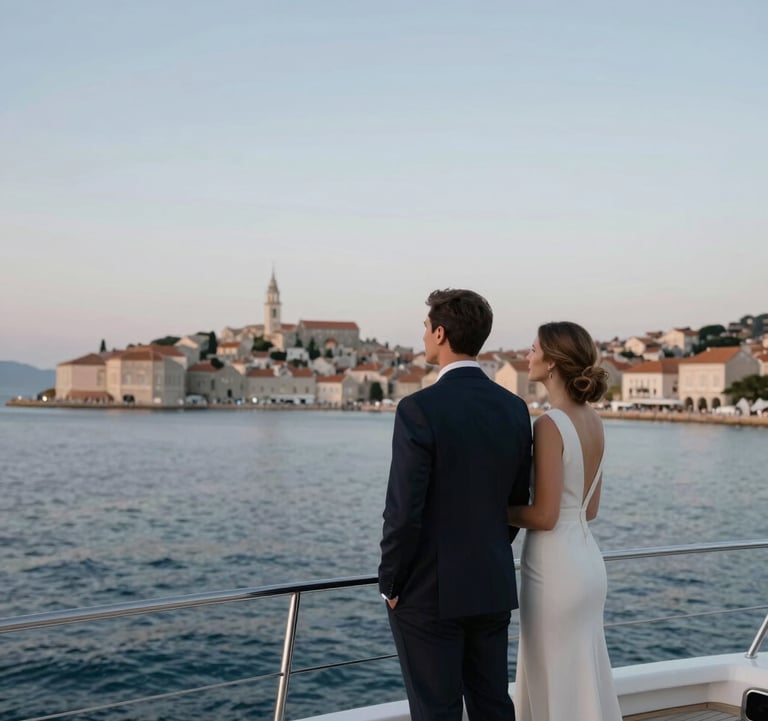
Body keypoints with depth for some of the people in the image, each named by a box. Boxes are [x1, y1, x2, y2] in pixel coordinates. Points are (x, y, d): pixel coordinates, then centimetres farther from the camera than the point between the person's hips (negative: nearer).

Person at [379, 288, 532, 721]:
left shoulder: (419, 409, -17)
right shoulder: (514, 408, 3)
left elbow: (404, 511, -18)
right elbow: (518, 502, 10)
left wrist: (391, 584, -5)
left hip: (429, 592, -6)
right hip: (494, 588, 6)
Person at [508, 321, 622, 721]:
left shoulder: (550, 424, -19)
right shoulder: (593, 421, 7)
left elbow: (545, 515, -20)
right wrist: (509, 508, 14)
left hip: (554, 567, -9)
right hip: (585, 559, 9)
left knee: (558, 688, 4)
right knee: (582, 681, 18)